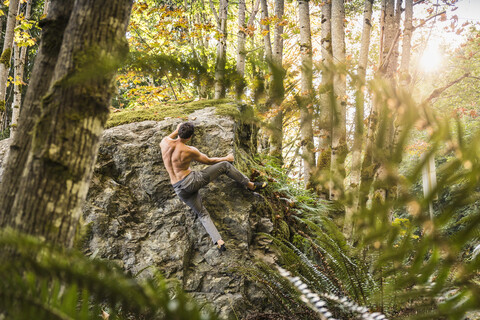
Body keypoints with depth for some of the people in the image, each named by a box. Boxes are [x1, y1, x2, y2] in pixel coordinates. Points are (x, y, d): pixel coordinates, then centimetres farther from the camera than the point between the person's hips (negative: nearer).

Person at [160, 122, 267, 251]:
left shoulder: (165, 143, -4)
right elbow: (208, 161, 5)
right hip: (192, 181, -5)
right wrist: (226, 158, 22)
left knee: (202, 214, 15)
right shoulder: (190, 151, -11)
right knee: (225, 165, 5)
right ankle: (250, 185, 16)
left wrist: (176, 131, 36)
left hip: (180, 190, 5)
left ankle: (218, 241, -2)